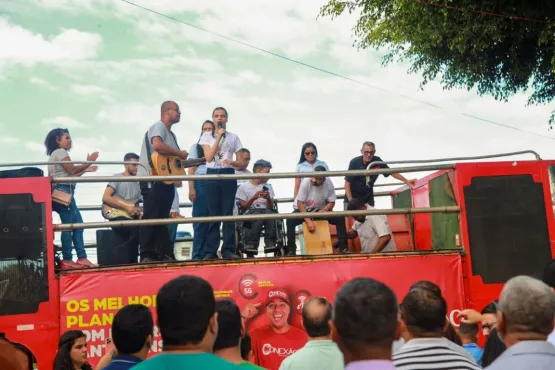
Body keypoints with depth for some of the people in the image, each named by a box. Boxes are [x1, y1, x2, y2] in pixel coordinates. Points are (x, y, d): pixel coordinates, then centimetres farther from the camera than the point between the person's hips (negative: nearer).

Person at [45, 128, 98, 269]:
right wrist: (89, 162, -4)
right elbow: (72, 170, -13)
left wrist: (85, 170, 25)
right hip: (63, 192, -11)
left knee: (77, 224, 5)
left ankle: (82, 258, 2)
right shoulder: (60, 152, -4)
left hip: (65, 192, 11)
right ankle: (67, 260, -9)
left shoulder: (59, 153, 27)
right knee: (68, 225, -10)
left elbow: (70, 175, 23)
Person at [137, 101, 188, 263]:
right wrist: (180, 153, -15)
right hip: (152, 180, -10)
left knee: (161, 218, 10)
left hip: (165, 180, 10)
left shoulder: (171, 134, 23)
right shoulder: (159, 126, -6)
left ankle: (165, 254, 12)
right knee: (150, 217, -10)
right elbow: (157, 145, -26)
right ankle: (147, 255, -10)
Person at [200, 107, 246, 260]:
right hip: (212, 175, 0)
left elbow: (242, 164, 10)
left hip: (228, 175, 1)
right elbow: (209, 157, -6)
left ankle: (228, 250, -1)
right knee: (213, 214, -2)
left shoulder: (233, 137, 11)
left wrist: (232, 162, -13)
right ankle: (210, 251, 0)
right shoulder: (206, 136, 10)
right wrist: (219, 137, -6)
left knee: (228, 213, -3)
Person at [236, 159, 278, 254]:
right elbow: (243, 207, 4)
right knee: (258, 215, -40)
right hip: (250, 213, -2)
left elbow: (271, 208, 12)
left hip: (266, 211, 3)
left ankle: (270, 244, -33)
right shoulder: (243, 187, 8)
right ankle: (251, 244, -34)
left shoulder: (268, 187, 20)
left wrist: (268, 198, -8)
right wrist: (253, 198, -10)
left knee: (269, 213, -36)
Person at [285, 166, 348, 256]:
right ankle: (291, 250, -23)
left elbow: (331, 202, -7)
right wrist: (308, 220, -30)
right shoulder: (306, 182, -25)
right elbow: (300, 203, -22)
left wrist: (322, 212, -26)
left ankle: (343, 247, -9)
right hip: (304, 209, -2)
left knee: (340, 218, -18)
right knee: (290, 220, -31)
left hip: (320, 210, 2)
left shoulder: (328, 183, -18)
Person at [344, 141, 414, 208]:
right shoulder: (355, 162, -19)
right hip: (353, 195, -3)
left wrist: (406, 181, 0)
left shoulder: (377, 161, -12)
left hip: (368, 196, 3)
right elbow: (347, 183, -16)